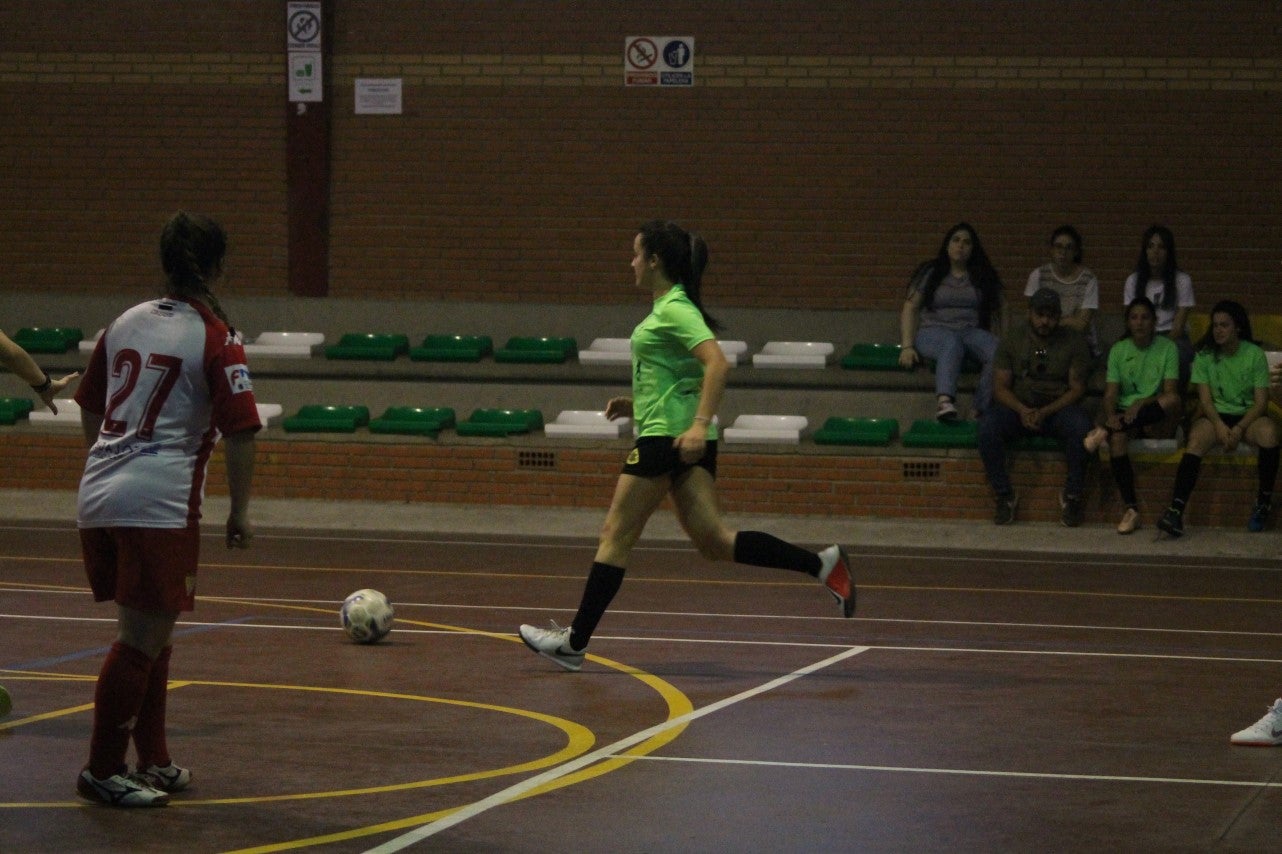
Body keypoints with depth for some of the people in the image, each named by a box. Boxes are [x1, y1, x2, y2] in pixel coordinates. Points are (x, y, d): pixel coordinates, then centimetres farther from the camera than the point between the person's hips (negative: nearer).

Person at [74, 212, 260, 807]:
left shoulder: (125, 323, 12)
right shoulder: (216, 339, -6)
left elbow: (89, 412, 20)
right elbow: (241, 431, -11)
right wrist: (240, 512, -1)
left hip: (99, 495, 7)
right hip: (159, 504, -7)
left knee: (147, 632, 18)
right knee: (142, 639, -2)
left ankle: (153, 762, 25)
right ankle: (102, 773, 0)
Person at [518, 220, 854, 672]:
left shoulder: (675, 309, -11)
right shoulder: (669, 308, 18)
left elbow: (717, 364, -23)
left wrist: (700, 424, -31)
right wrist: (638, 404, 20)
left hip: (668, 436, -10)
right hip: (684, 439, 10)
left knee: (616, 535, -1)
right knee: (714, 540, 0)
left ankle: (574, 641, 6)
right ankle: (821, 564, -7)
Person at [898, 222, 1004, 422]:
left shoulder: (983, 278, 17)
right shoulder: (929, 273, 10)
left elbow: (996, 312, 13)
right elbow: (909, 309, 5)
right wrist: (907, 346, -7)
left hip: (971, 332, 3)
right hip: (933, 332, -3)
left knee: (997, 351, -32)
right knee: (952, 342, -42)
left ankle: (982, 411, -37)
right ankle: (944, 401, -66)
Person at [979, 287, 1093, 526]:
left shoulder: (1073, 343, 2)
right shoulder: (1012, 340, 5)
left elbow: (1077, 388, -4)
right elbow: (1000, 386, 0)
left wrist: (1045, 412, -19)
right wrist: (1022, 410, -20)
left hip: (1059, 408, -1)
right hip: (1019, 408, 1)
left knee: (1080, 425, -36)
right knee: (987, 425, -31)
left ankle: (1072, 495, -19)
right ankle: (1004, 495, -19)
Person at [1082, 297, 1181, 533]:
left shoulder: (1167, 348, 0)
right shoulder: (1118, 350, 6)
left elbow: (1171, 392, -8)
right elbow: (1111, 393, 0)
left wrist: (1142, 403, -25)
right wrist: (1110, 415, -22)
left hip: (1157, 415, -1)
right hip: (1125, 412, 1)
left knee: (1174, 401, -36)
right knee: (1117, 439, -34)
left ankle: (1105, 432, -31)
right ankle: (1131, 508, -31)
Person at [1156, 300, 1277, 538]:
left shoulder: (1254, 355, -1)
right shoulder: (1205, 355, 2)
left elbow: (1261, 401, -4)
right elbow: (1206, 399, -2)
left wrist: (1239, 429, -20)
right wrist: (1220, 427, -21)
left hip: (1247, 416, -1)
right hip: (1217, 415, 1)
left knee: (1268, 431, -35)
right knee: (1196, 441, -32)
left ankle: (1263, 504, -21)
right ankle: (1175, 512, -44)